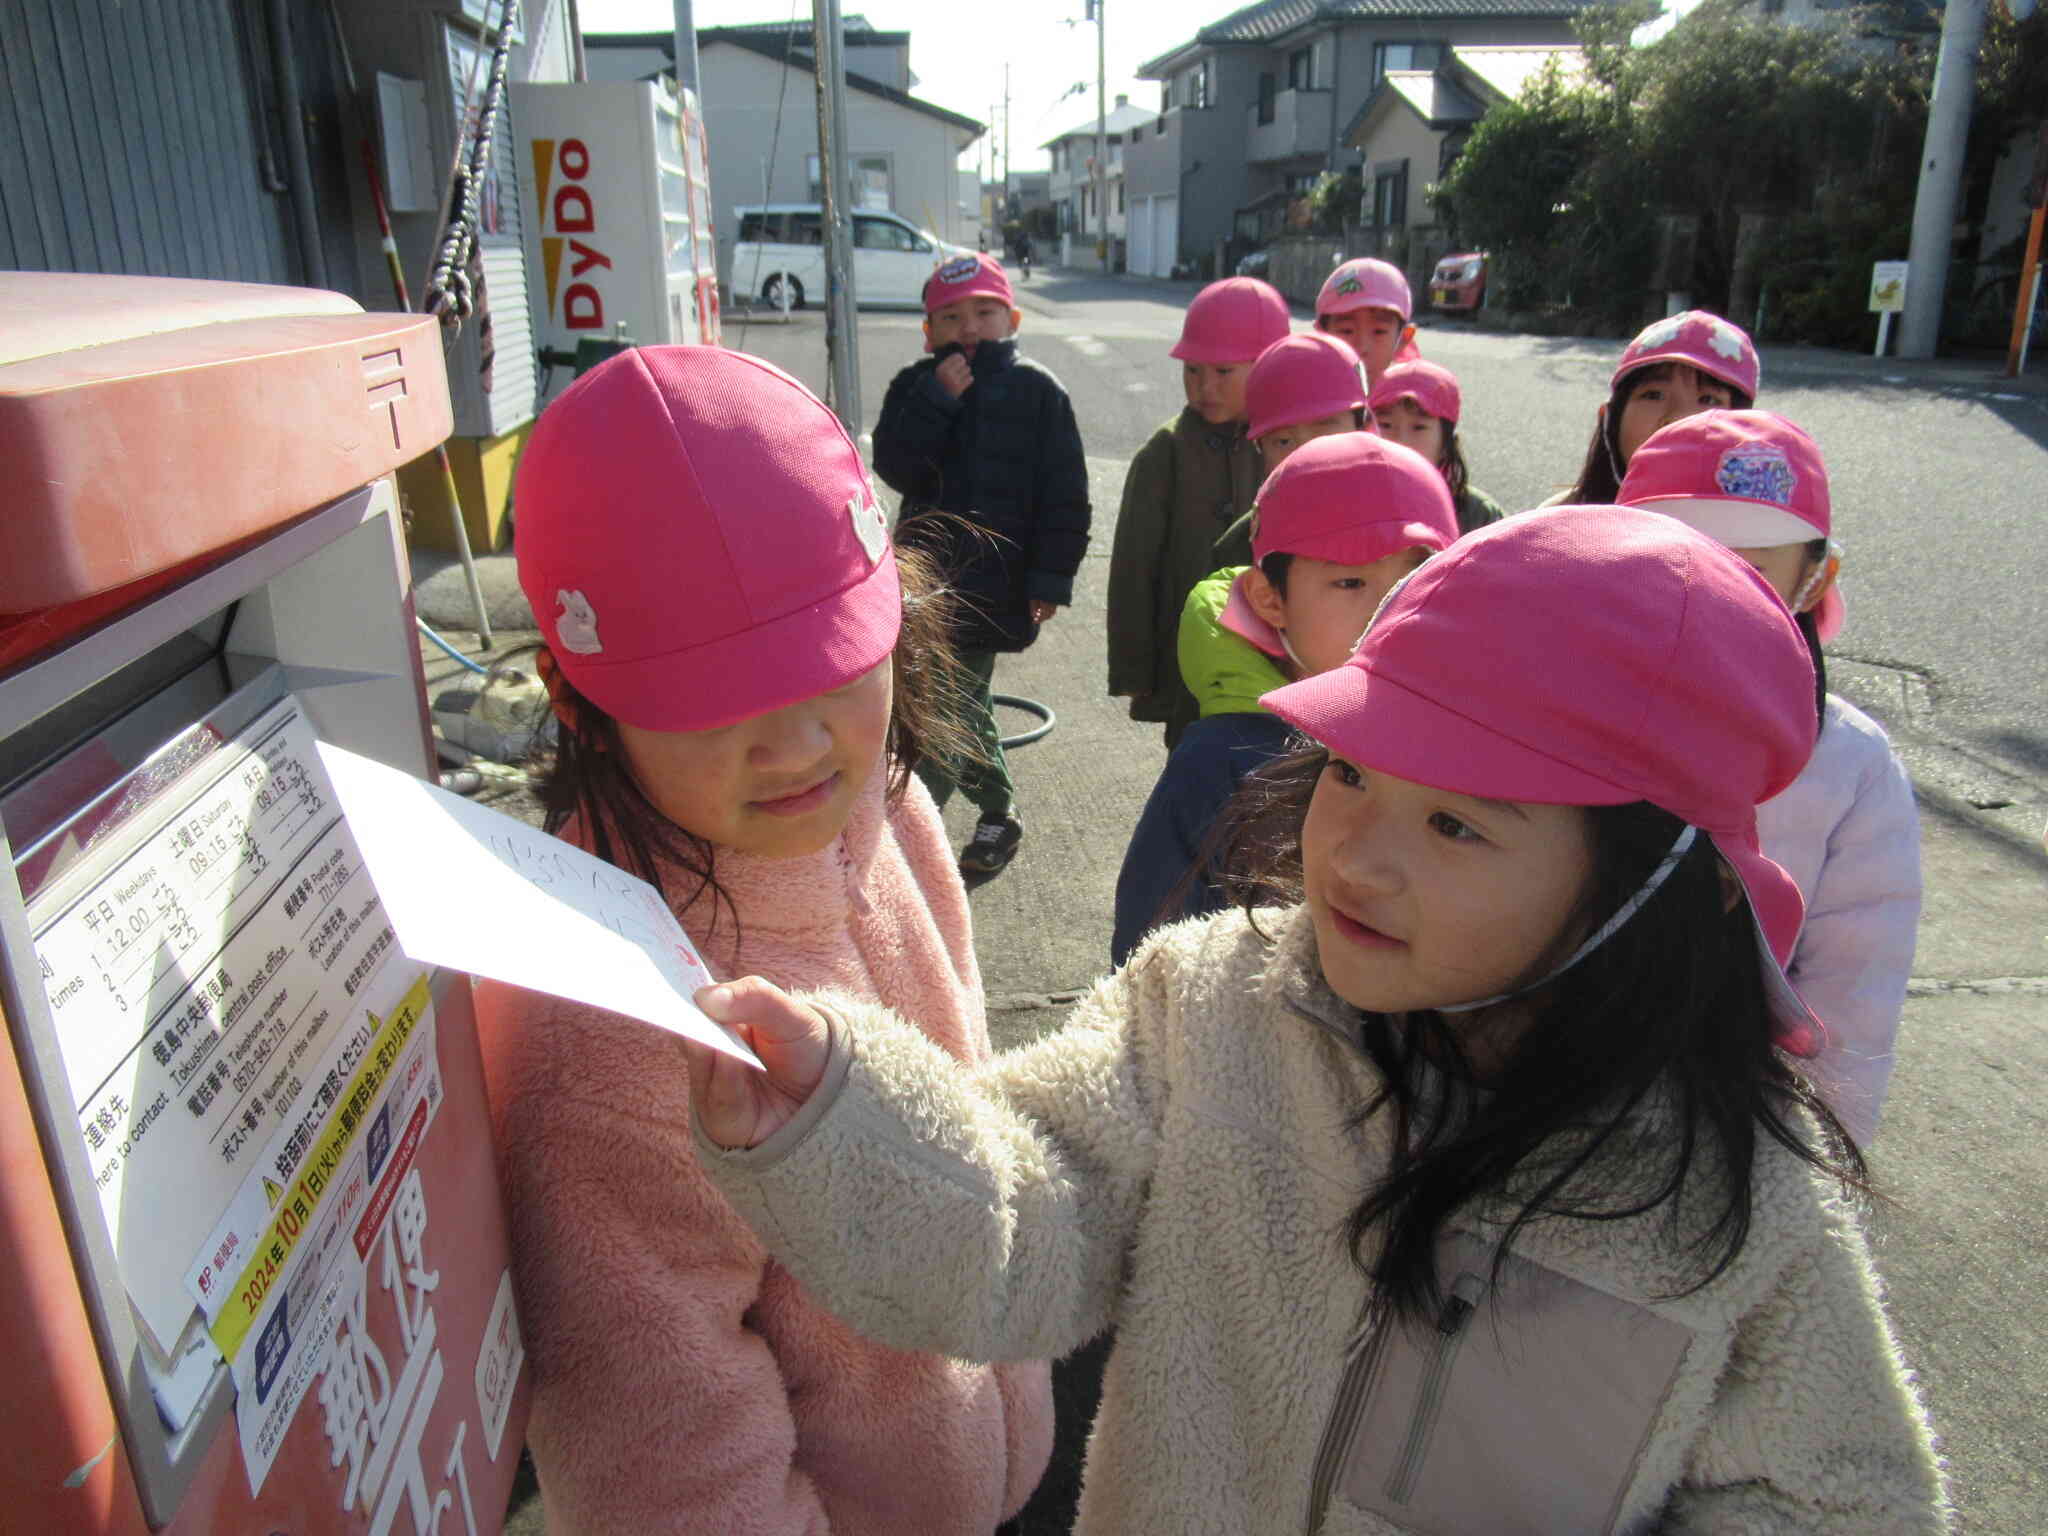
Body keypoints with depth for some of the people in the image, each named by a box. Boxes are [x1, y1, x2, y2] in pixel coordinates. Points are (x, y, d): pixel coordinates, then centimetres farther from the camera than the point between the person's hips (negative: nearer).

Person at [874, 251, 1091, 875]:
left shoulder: (1038, 391, -3)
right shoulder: (915, 387, 7)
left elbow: (1064, 496, -4)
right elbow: (896, 469, -9)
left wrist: (1051, 578, -9)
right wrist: (936, 399, -17)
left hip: (993, 584, -5)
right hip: (926, 575, 5)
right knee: (964, 706, 19)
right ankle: (999, 812, 38)